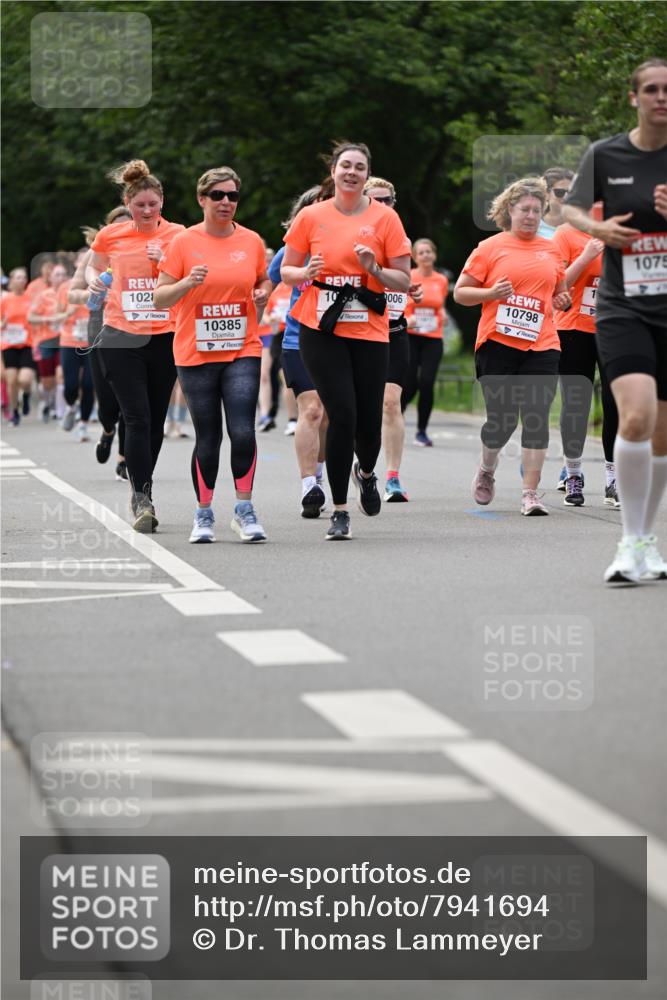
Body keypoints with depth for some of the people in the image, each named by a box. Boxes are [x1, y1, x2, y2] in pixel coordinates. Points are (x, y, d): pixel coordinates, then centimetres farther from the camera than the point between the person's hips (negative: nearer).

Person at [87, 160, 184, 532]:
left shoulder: (177, 235, 2)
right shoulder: (110, 236, 3)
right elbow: (94, 266, 21)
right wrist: (93, 278, -2)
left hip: (165, 337, 1)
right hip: (121, 338, -1)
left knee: (156, 421, 9)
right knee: (137, 418, -11)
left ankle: (142, 489, 28)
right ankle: (143, 499, -10)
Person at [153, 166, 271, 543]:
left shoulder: (252, 241, 5)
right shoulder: (185, 242, -1)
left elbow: (264, 281, 21)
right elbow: (160, 298, 0)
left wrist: (264, 294, -2)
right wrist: (187, 283, -19)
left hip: (243, 350, 1)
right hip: (196, 353, -1)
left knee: (243, 431, -13)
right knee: (208, 438, 3)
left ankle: (244, 509, -1)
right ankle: (204, 514, 17)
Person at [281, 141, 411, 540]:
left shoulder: (385, 218, 2)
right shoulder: (312, 217, 4)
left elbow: (404, 281, 3)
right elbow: (286, 270, 11)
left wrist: (374, 270, -16)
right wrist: (306, 273, -11)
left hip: (370, 331, 1)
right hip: (321, 331, -1)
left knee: (368, 421, 0)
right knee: (342, 414, -11)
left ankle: (366, 472, 37)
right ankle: (340, 511, 1)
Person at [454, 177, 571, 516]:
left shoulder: (551, 250, 13)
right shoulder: (490, 247, 2)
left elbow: (559, 291, 28)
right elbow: (460, 293, 3)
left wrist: (561, 300, 5)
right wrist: (491, 293, -14)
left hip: (541, 345, 3)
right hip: (498, 343, -3)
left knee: (536, 416, -6)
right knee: (501, 417, -2)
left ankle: (530, 492, -3)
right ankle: (486, 471, 28)